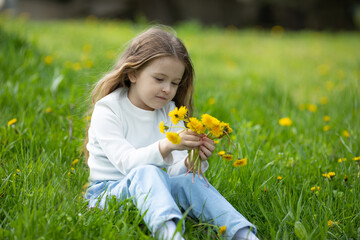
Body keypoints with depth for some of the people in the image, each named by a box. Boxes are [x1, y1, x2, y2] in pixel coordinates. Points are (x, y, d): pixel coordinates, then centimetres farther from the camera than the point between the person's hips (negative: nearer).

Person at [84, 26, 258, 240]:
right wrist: (166, 145, -38)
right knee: (145, 173, -36)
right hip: (108, 190, -5)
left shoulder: (170, 112, 10)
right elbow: (126, 162, -22)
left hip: (150, 190, 5)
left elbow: (174, 170, 2)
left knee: (190, 181, -25)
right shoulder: (107, 111, -7)